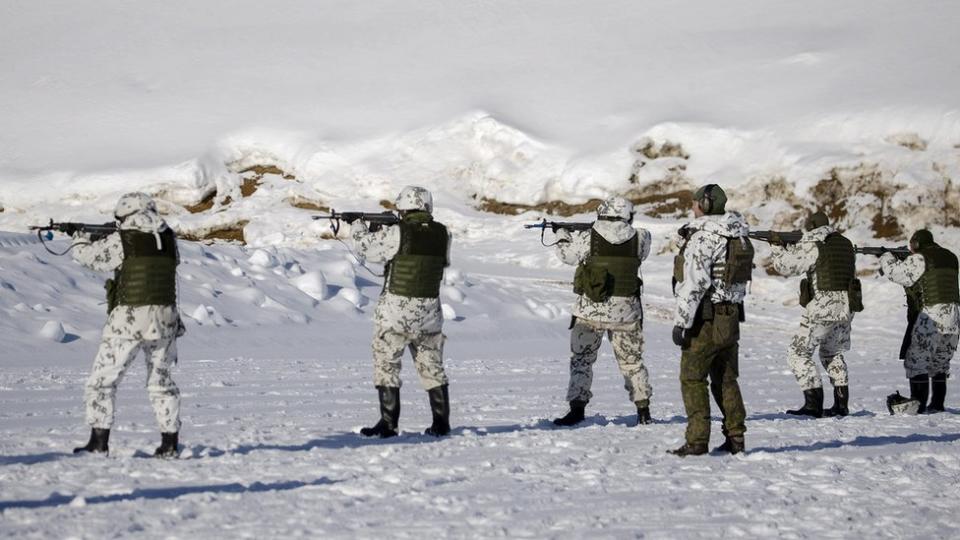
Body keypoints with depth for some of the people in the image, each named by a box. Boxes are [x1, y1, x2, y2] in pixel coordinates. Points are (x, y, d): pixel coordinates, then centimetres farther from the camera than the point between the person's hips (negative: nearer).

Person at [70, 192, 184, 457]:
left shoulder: (120, 241, -7)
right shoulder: (168, 239, 6)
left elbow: (87, 256, 4)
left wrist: (80, 240, 29)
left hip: (128, 321, -5)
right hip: (165, 321, 5)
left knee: (101, 383, 6)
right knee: (162, 383, 17)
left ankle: (99, 442, 1)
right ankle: (170, 443, 15)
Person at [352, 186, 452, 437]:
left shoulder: (397, 233, -14)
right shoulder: (442, 234, 0)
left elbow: (366, 249, -2)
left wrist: (359, 228, 21)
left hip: (396, 310, -5)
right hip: (430, 311, 5)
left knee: (386, 365, 5)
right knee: (432, 367, 15)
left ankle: (388, 424, 2)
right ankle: (441, 423, 16)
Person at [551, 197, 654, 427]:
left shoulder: (588, 238, -8)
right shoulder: (638, 239, -4)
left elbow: (567, 254, 6)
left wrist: (562, 235, 27)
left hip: (591, 309, -2)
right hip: (626, 310, 2)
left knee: (581, 360, 9)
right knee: (632, 362, 14)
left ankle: (577, 409, 2)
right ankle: (643, 410, 16)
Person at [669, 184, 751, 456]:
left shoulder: (702, 237, -16)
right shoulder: (740, 238, 11)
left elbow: (694, 284, -21)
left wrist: (681, 322, -18)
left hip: (706, 319, -8)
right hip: (732, 318, 8)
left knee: (692, 379, -2)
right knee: (726, 379, 15)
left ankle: (697, 441, -5)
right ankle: (735, 437, 15)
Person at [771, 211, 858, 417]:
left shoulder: (813, 246, -9)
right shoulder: (846, 244, 13)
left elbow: (785, 265, -8)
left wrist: (778, 247, 12)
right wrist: (793, 247, 20)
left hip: (822, 309, -8)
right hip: (846, 308, 8)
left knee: (798, 353, 0)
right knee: (832, 353, 24)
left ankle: (813, 404, -9)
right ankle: (841, 404, 20)